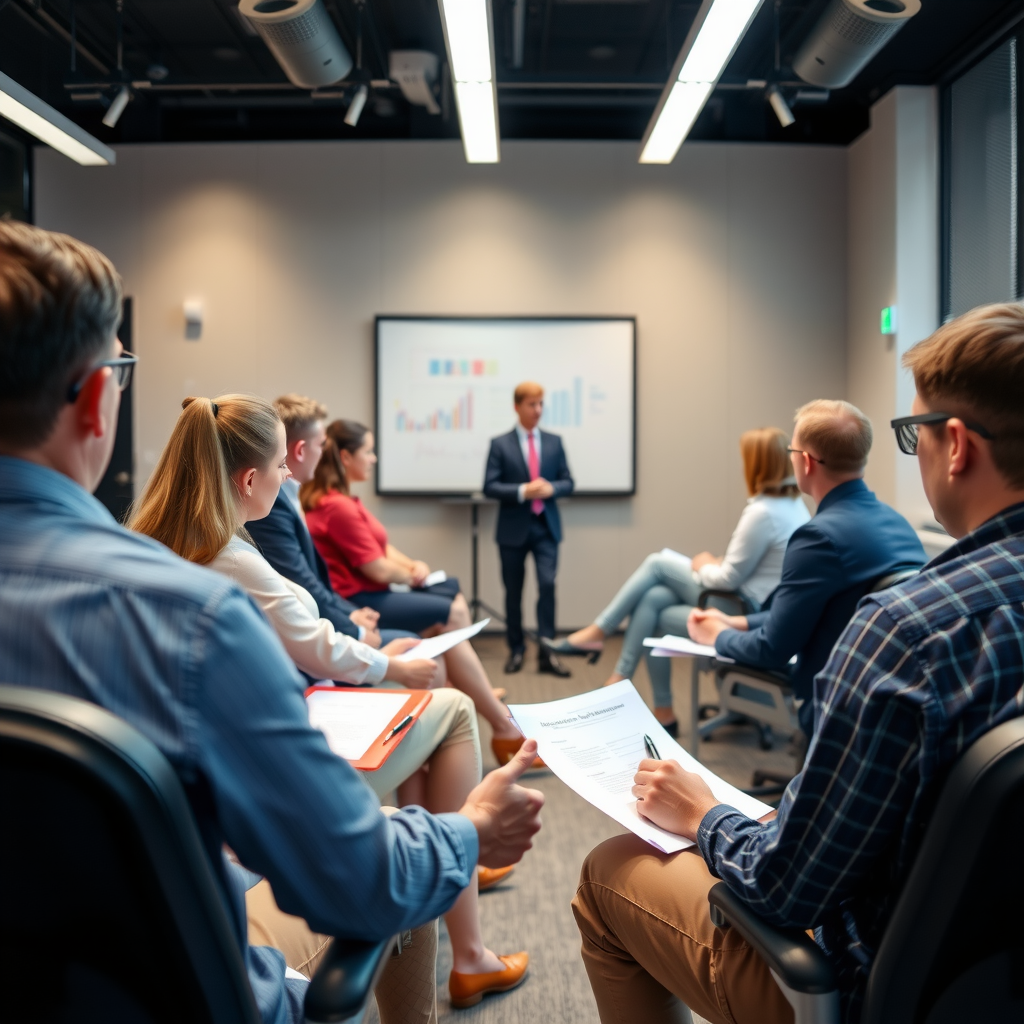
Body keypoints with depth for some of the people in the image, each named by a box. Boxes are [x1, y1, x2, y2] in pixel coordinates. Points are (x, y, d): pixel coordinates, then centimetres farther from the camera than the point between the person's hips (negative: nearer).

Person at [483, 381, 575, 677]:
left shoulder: (554, 442, 8)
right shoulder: (500, 444, -1)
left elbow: (568, 482, 8)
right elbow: (490, 487, -6)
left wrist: (551, 488, -14)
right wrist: (522, 492, -20)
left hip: (546, 527, 1)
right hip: (514, 528, -1)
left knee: (547, 584, -12)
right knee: (513, 591, 8)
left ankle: (547, 652, -5)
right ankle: (516, 650, 23)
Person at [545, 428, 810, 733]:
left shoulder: (762, 512, -22)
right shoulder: (793, 503, 7)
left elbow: (729, 579, -17)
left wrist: (703, 566, 3)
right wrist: (719, 564, 6)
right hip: (765, 607, 9)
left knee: (658, 563, -4)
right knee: (652, 600, 3)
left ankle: (596, 633, 6)